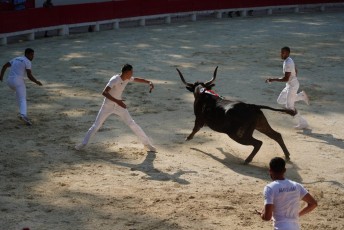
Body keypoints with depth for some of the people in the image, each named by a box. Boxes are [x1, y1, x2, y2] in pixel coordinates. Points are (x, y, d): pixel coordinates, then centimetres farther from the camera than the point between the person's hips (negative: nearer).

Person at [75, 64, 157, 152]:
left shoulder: (127, 79, -6)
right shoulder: (115, 80, -27)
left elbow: (137, 79, 14)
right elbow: (104, 93, -37)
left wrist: (149, 82, 0)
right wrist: (117, 101, -44)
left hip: (119, 106, 5)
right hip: (107, 105, -5)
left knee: (132, 124, 1)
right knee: (96, 125, -2)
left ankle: (147, 143, 7)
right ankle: (84, 143, 10)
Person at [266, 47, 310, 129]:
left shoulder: (288, 63, -26)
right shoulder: (289, 60, 5)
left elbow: (286, 79, -28)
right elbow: (296, 70, 19)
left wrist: (273, 80, -25)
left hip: (292, 86, -10)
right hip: (289, 85, 10)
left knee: (290, 107, 0)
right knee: (280, 101, 18)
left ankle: (303, 123, 12)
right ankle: (301, 96, 20)